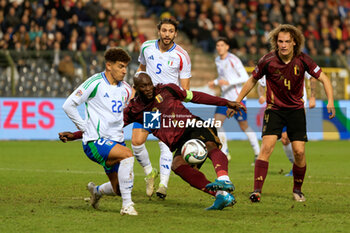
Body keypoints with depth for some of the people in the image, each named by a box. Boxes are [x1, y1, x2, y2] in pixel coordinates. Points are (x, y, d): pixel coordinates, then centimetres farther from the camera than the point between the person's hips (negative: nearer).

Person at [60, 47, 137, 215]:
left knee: (119, 189, 1)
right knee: (127, 154, -32)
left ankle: (96, 191, 38)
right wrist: (85, 127, -7)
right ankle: (127, 205, -26)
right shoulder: (95, 83, -9)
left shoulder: (126, 89, 11)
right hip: (95, 141, -7)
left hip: (116, 141, 7)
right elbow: (68, 105, -6)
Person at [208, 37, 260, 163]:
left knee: (244, 126, -1)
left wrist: (228, 82, -24)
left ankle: (258, 153, 13)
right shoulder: (218, 60, 11)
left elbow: (245, 77, -16)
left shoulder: (233, 60, -13)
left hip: (237, 97, -7)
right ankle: (224, 153, -1)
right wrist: (215, 83, 8)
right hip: (225, 98, 7)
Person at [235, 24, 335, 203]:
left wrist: (330, 102, -17)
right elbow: (252, 80, 5)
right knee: (267, 146, -19)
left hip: (296, 109, 1)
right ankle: (257, 191, -21)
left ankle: (297, 190, 17)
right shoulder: (268, 60, -12)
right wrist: (237, 101, 7)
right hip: (274, 109, -1)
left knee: (299, 151, -6)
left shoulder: (302, 60, -11)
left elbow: (323, 78, -3)